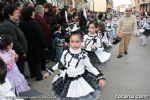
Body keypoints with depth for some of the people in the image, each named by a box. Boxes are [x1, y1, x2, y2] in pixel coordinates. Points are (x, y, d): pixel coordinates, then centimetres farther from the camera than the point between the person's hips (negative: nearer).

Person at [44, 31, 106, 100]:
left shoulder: (83, 55, -14)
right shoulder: (65, 53, -6)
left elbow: (90, 67, -4)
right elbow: (60, 64, 10)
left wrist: (101, 77, -10)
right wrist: (49, 71, 14)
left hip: (81, 80, -2)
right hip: (68, 80, 3)